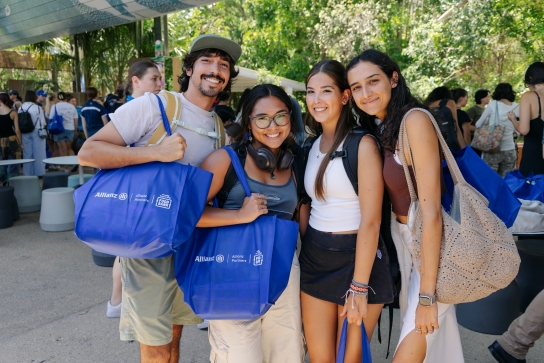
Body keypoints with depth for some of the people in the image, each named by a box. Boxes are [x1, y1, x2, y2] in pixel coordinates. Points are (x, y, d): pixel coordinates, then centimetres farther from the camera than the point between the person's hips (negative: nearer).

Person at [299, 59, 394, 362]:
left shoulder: (362, 144, -12)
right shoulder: (312, 145, 8)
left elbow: (371, 221, -16)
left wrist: (359, 287, -17)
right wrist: (302, 251, 8)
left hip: (356, 258, -5)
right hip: (314, 258, 5)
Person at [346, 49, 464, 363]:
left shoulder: (414, 119, -20)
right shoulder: (380, 129, 4)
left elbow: (431, 210, -23)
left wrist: (427, 295, -20)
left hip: (432, 244, -7)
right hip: (401, 238, 7)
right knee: (421, 336, 21)